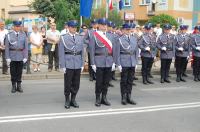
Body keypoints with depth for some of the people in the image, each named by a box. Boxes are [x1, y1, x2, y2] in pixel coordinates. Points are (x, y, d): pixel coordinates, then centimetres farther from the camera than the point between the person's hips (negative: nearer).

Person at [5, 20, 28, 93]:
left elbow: (26, 46, 2)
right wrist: (7, 58, -8)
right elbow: (7, 47, -2)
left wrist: (25, 57, -4)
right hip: (12, 56, -1)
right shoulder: (9, 35, -1)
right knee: (13, 72, 6)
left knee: (19, 72, 7)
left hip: (21, 56, 1)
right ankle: (13, 86, 16)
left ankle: (19, 86, 17)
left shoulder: (23, 35, 3)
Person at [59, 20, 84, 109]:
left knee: (76, 84, 8)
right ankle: (67, 101, 15)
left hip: (78, 64, 3)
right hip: (68, 64, -3)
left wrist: (82, 64, 6)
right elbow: (61, 53, -3)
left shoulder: (80, 37, 9)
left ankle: (73, 100, 20)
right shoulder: (63, 38, -1)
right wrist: (62, 66, -8)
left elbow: (82, 51, 11)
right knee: (68, 83, 3)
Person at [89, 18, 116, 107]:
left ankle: (104, 98, 22)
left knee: (106, 81, 10)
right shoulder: (94, 36, -3)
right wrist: (93, 63, -9)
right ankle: (98, 99, 15)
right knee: (99, 82, 3)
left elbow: (113, 49, 10)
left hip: (109, 61, 4)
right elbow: (91, 50, -5)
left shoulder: (110, 36, 10)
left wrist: (113, 62, 4)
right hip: (99, 61, -4)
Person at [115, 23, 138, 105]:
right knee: (124, 81, 4)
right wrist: (118, 64, -9)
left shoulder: (134, 39, 8)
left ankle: (129, 97, 19)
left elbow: (136, 51, 13)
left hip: (132, 63, 4)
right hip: (124, 63, -4)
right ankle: (123, 98, 13)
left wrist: (136, 61, 7)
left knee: (130, 81, 9)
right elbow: (117, 53, -5)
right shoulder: (120, 39, -4)